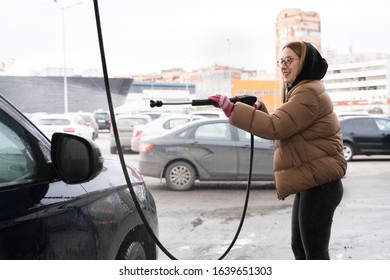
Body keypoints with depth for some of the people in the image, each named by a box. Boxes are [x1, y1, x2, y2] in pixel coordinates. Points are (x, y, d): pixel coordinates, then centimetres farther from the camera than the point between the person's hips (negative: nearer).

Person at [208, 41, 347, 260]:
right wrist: (259, 109, 5)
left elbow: (275, 127, -24)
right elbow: (281, 128, 21)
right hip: (310, 184, 11)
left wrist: (232, 110, -23)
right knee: (300, 248, 19)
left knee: (315, 253, -3)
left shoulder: (309, 93, -17)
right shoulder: (301, 91, 18)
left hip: (319, 185, -11)